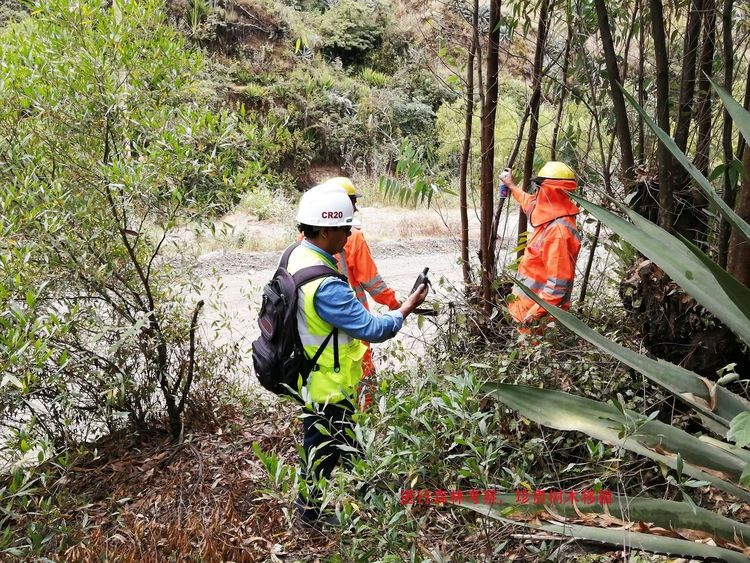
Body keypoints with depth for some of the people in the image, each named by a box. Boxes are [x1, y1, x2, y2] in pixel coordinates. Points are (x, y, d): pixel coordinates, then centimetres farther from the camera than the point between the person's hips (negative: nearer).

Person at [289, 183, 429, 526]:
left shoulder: (297, 255, -3)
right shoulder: (325, 285, -34)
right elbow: (372, 329, -27)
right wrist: (406, 309, -11)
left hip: (310, 376, 9)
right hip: (328, 386, -9)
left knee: (320, 444, 26)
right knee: (325, 450, 12)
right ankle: (311, 512, 31)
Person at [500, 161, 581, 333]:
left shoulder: (558, 231, -26)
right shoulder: (552, 219, 5)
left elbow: (558, 282, -28)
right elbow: (531, 204, 31)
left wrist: (535, 312, -26)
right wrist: (512, 186, 44)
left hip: (538, 308, -10)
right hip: (531, 302, 10)